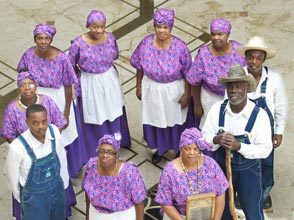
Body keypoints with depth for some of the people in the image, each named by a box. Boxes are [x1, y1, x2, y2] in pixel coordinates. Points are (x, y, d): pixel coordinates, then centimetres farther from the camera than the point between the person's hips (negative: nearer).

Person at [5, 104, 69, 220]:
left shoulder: (54, 131, -19)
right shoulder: (17, 147, -32)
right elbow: (12, 176, -14)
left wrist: (64, 182, 10)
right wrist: (21, 198, 2)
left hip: (58, 189, 5)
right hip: (34, 195, -4)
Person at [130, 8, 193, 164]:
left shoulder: (179, 47, -21)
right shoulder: (146, 43, -13)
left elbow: (187, 73, -13)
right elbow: (139, 67, 0)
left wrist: (186, 94, -10)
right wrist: (139, 87, 5)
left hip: (173, 91, -2)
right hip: (152, 89, 3)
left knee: (175, 120, 16)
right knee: (155, 119, 19)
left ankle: (179, 150, 41)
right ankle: (160, 148, 45)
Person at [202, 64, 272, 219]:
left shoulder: (259, 115, -22)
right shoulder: (217, 109, -11)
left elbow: (265, 149, -20)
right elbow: (204, 136, -4)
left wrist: (238, 146, -32)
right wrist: (217, 140, -26)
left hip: (248, 171, -3)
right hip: (221, 167, 3)